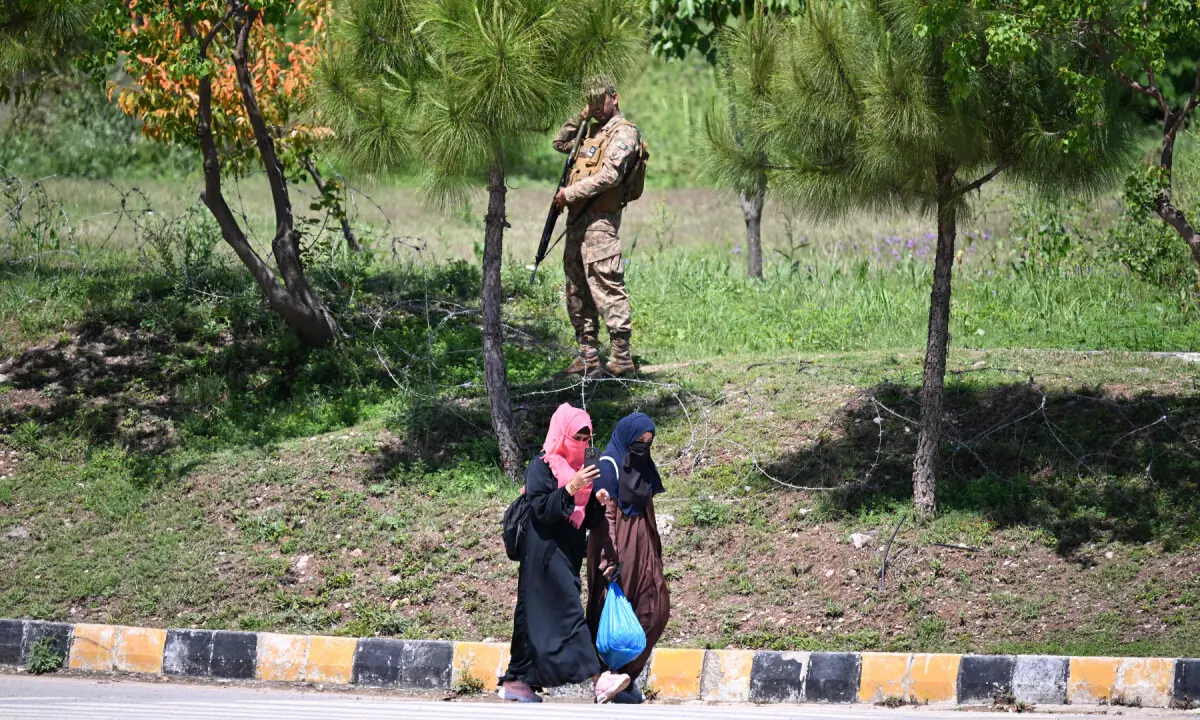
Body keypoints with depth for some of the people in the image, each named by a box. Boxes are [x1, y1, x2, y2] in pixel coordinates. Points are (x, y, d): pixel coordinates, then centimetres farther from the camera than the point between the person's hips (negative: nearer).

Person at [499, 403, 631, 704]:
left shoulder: (577, 467, 14)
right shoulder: (541, 467, -8)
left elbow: (586, 517, 16)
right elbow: (541, 510, -17)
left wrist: (598, 502, -4)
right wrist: (570, 488, -24)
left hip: (568, 552, 8)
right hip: (546, 552, -8)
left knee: (538, 618, 8)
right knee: (568, 613, -15)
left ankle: (516, 682, 12)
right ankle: (596, 680, -25)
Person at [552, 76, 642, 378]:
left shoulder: (623, 132, -7)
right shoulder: (592, 131, 21)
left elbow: (610, 176, -18)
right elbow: (560, 143, 30)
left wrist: (570, 193, -14)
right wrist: (579, 118, 15)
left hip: (600, 220, -10)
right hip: (577, 218, 10)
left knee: (607, 287, -11)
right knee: (577, 291, 10)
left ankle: (621, 357, -11)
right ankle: (587, 357, 15)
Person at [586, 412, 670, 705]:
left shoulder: (642, 465, 11)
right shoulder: (609, 465, -13)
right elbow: (605, 514, -17)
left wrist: (655, 551, 16)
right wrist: (611, 558, -22)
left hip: (641, 544, 8)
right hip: (618, 542, -8)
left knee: (656, 608, 4)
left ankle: (627, 675, 12)